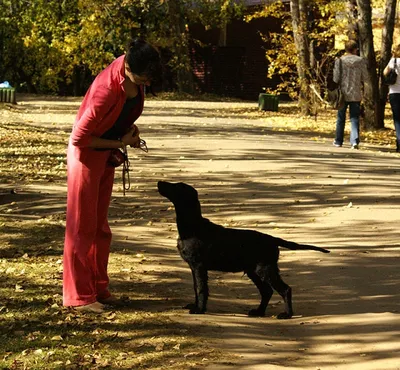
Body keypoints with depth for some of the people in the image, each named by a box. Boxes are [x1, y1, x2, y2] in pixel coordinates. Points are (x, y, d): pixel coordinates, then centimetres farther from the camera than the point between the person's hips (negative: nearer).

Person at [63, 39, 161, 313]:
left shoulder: (133, 75, -10)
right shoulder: (107, 90, -34)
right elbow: (79, 137, -26)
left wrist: (129, 129, -2)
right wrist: (120, 143, -20)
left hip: (107, 154, 8)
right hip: (87, 154, -8)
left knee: (100, 225, 15)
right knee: (82, 226, 0)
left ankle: (98, 286, 25)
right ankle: (78, 295, 8)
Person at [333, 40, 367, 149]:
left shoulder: (339, 61, -8)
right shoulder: (360, 61, -5)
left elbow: (336, 78, -7)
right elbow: (364, 77, 0)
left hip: (343, 93, 0)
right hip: (356, 94, 0)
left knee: (341, 118, 13)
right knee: (355, 118, 5)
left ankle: (338, 141, 20)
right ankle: (355, 140, -10)